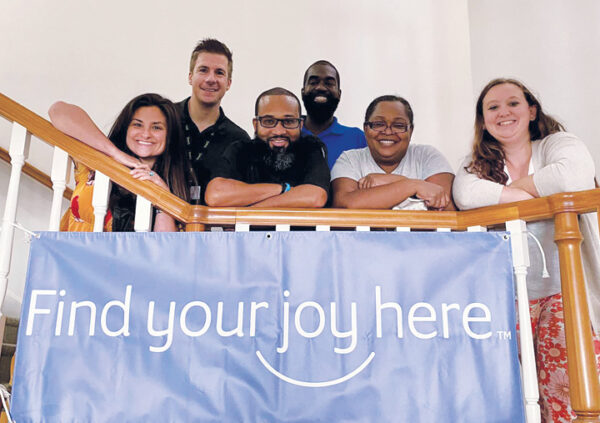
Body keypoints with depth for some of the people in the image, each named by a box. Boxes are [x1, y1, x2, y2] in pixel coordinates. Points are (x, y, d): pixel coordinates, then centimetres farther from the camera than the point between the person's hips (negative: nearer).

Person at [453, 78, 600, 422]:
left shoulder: (558, 144, 7)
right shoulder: (476, 165, 11)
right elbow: (466, 195, -13)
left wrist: (517, 184, -4)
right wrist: (538, 196, -9)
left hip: (566, 292, -1)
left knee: (568, 392, -12)